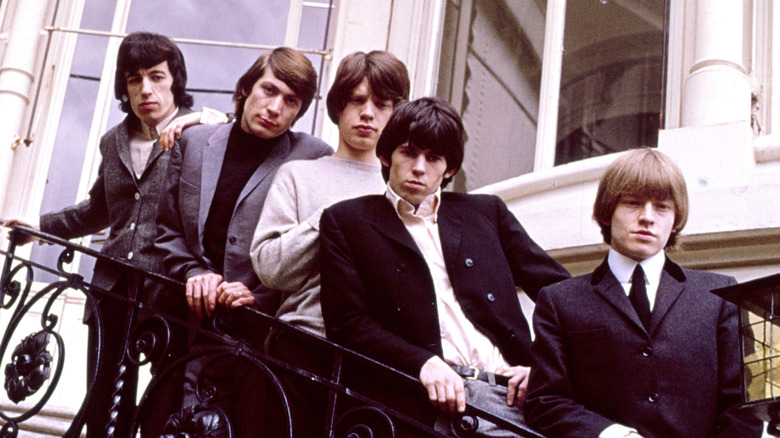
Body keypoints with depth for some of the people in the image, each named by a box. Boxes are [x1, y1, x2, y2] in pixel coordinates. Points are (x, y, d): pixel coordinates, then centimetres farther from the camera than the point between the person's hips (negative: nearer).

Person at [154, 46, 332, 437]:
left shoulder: (314, 160, -1)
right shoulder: (194, 141, 12)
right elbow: (169, 230, 16)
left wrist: (262, 298, -12)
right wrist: (194, 273, -1)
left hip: (264, 338, -3)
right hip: (194, 329, 3)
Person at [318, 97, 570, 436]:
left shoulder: (486, 213, 23)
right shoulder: (346, 221, 15)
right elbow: (348, 325, 4)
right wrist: (423, 364, -12)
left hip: (509, 392, 3)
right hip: (430, 396, -3)